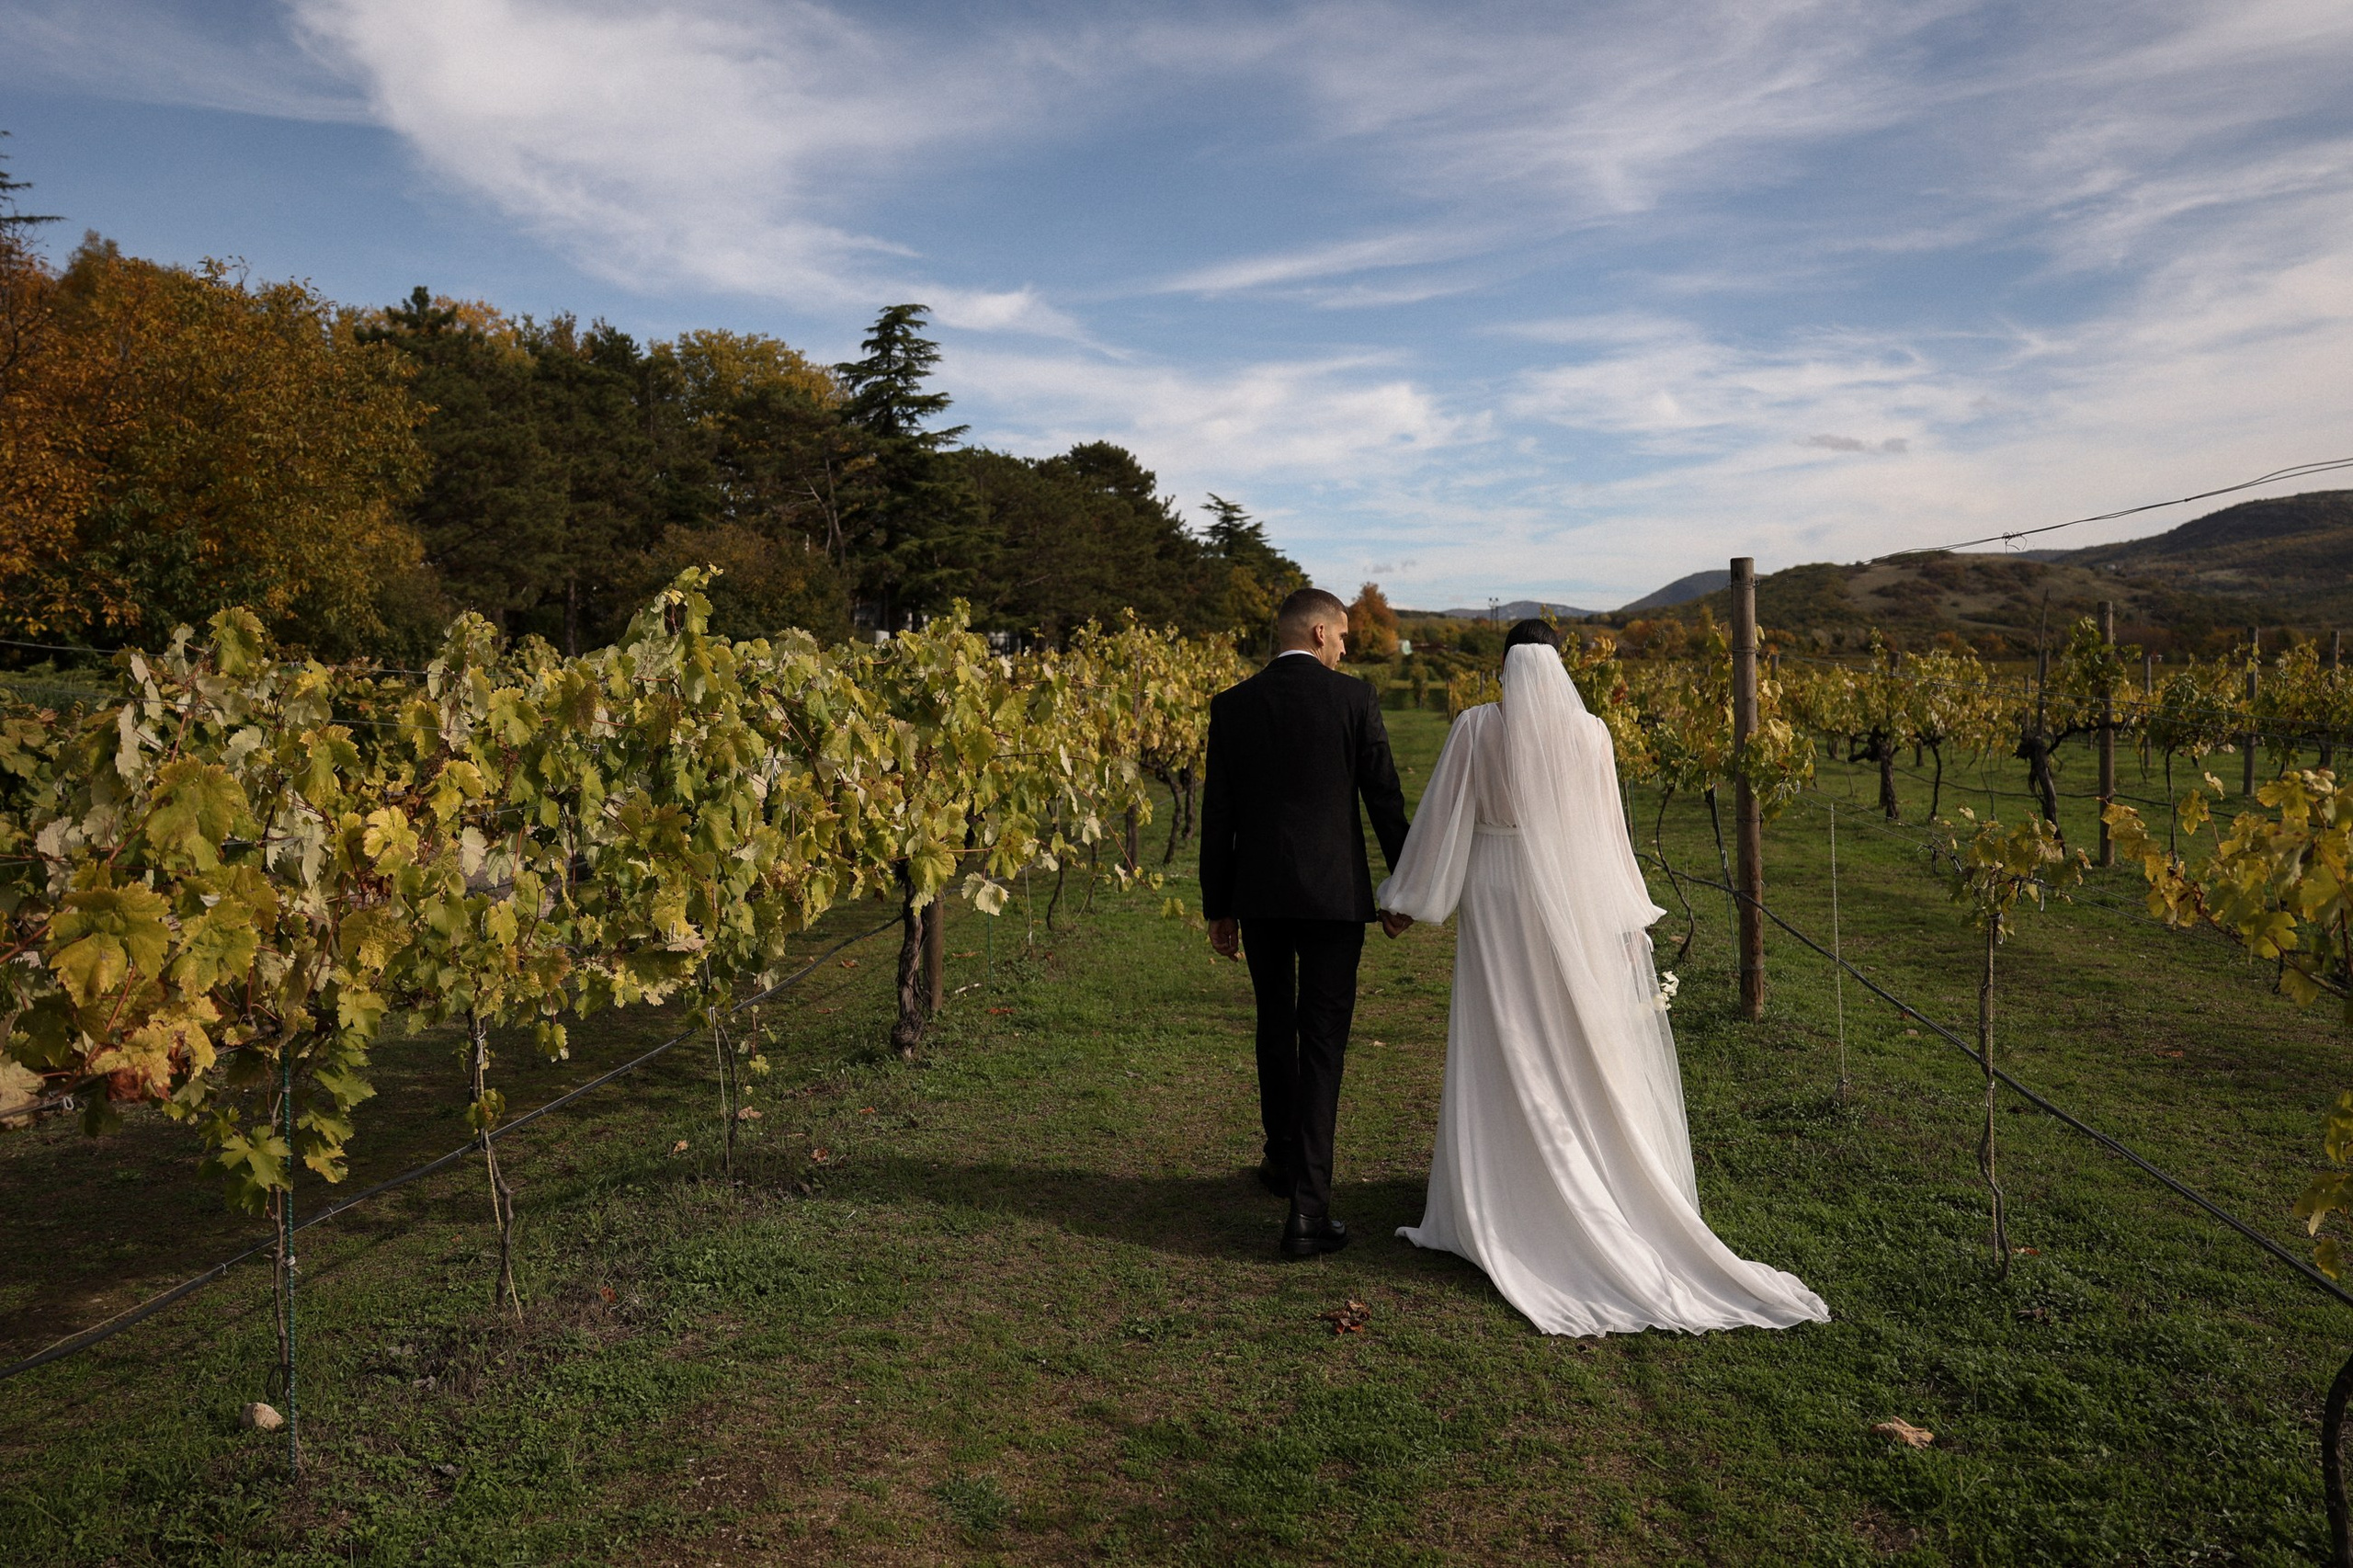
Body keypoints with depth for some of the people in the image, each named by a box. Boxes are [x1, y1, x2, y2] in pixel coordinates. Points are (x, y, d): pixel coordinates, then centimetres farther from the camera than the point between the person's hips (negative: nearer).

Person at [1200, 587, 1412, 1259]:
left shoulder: (1232, 705, 3)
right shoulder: (1353, 697, -5)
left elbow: (1217, 815, 4)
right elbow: (1385, 799, -2)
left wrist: (1218, 907, 11)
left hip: (1259, 894, 3)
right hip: (1334, 894, -3)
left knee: (1275, 1027, 20)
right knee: (1322, 1040, -1)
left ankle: (1284, 1161, 36)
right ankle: (1308, 1206, -5)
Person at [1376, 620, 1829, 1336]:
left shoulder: (1475, 727, -6)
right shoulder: (1589, 733, -2)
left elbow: (1441, 819, -4)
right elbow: (1607, 832, 2)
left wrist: (1407, 896, 6)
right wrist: (1626, 916, 10)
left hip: (1497, 902, -1)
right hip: (1573, 903, 2)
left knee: (1503, 1053, 6)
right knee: (1583, 1051, 12)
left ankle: (1501, 1203, 10)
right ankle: (1596, 1192, 20)